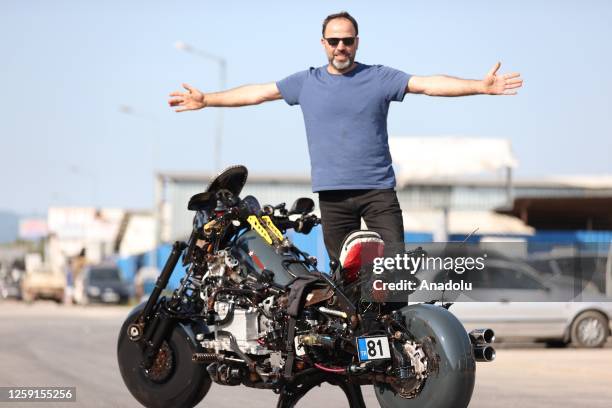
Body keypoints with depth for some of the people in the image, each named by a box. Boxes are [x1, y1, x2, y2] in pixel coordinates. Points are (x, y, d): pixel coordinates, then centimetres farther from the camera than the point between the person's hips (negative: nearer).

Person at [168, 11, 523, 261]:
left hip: (378, 190, -2)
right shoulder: (307, 82, 11)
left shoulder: (379, 78, 4)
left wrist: (480, 86, -16)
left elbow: (429, 84, -5)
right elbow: (259, 92, 14)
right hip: (333, 193, 2)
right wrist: (207, 100, 13)